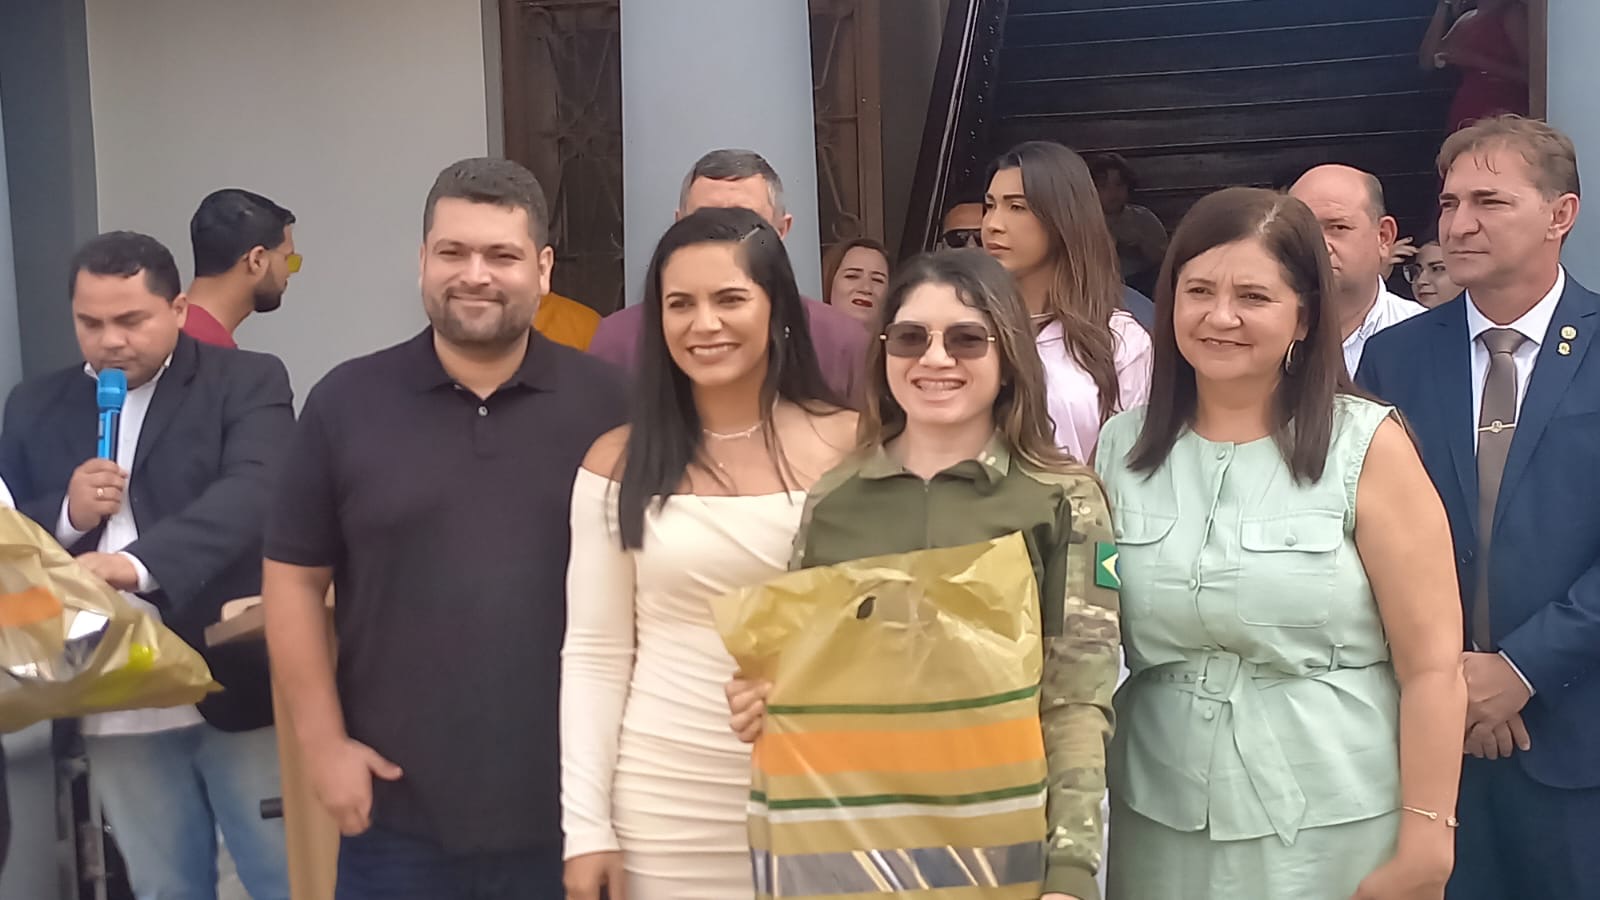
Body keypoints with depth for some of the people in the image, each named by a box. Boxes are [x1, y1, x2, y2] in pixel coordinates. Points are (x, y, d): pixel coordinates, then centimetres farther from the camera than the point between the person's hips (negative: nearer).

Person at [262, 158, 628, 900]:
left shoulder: (605, 402, -1)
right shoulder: (346, 402, 0)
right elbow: (294, 579, 3)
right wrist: (323, 743, -1)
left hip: (573, 802, 0)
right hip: (397, 808, 0)